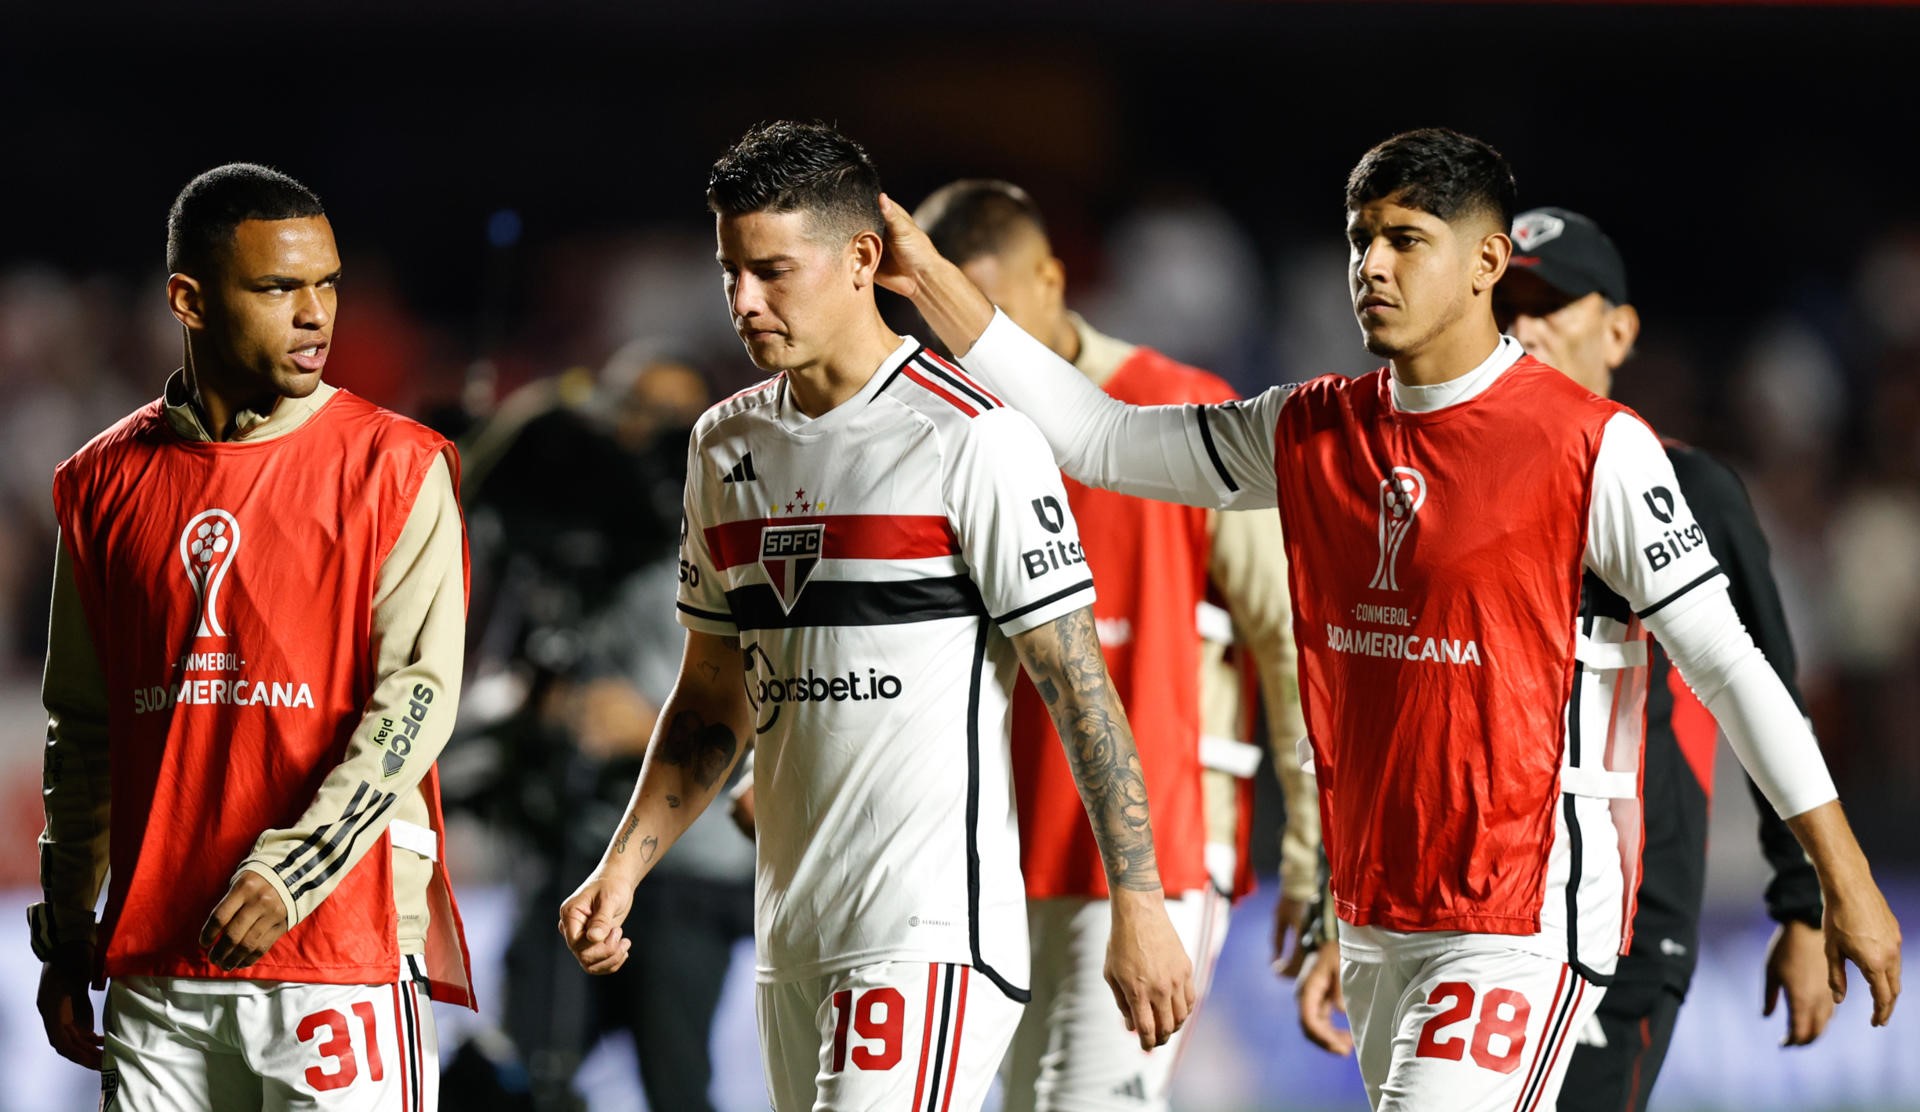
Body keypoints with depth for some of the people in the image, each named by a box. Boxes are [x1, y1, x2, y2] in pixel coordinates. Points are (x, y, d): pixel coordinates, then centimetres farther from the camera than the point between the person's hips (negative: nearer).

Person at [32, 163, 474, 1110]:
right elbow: (82, 729, 16)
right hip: (154, 963, 3)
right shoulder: (107, 483, 10)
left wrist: (287, 875, -18)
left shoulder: (395, 467, -1)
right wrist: (66, 935, 13)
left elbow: (417, 698, -8)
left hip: (342, 953, -3)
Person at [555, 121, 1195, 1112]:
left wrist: (1137, 908, -11)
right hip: (793, 937, 8)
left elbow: (1078, 686, -9)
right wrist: (622, 868, 8)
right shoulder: (726, 445, 13)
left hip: (935, 929, -7)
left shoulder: (971, 439, -9)